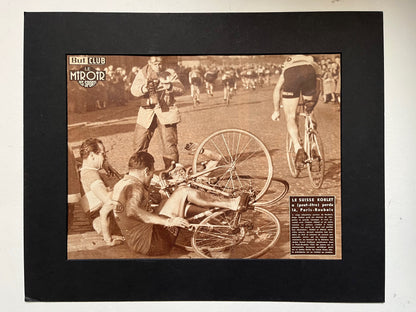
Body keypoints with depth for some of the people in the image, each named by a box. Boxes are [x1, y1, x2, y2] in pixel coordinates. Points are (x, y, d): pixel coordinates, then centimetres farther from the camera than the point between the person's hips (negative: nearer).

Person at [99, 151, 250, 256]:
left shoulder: (120, 184, 9)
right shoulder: (135, 187, -20)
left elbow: (105, 210, 15)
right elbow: (131, 210, -39)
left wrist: (108, 238, 24)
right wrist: (168, 221, -40)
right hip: (152, 243, -10)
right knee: (184, 191, -12)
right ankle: (230, 203, 2)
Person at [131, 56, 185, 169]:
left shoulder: (170, 73, 5)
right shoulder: (143, 73, 6)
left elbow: (181, 89, -7)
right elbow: (134, 90, -8)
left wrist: (169, 86, -27)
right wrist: (145, 88, -29)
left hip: (166, 112, -2)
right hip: (147, 113, 2)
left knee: (170, 144, -5)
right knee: (139, 144, 5)